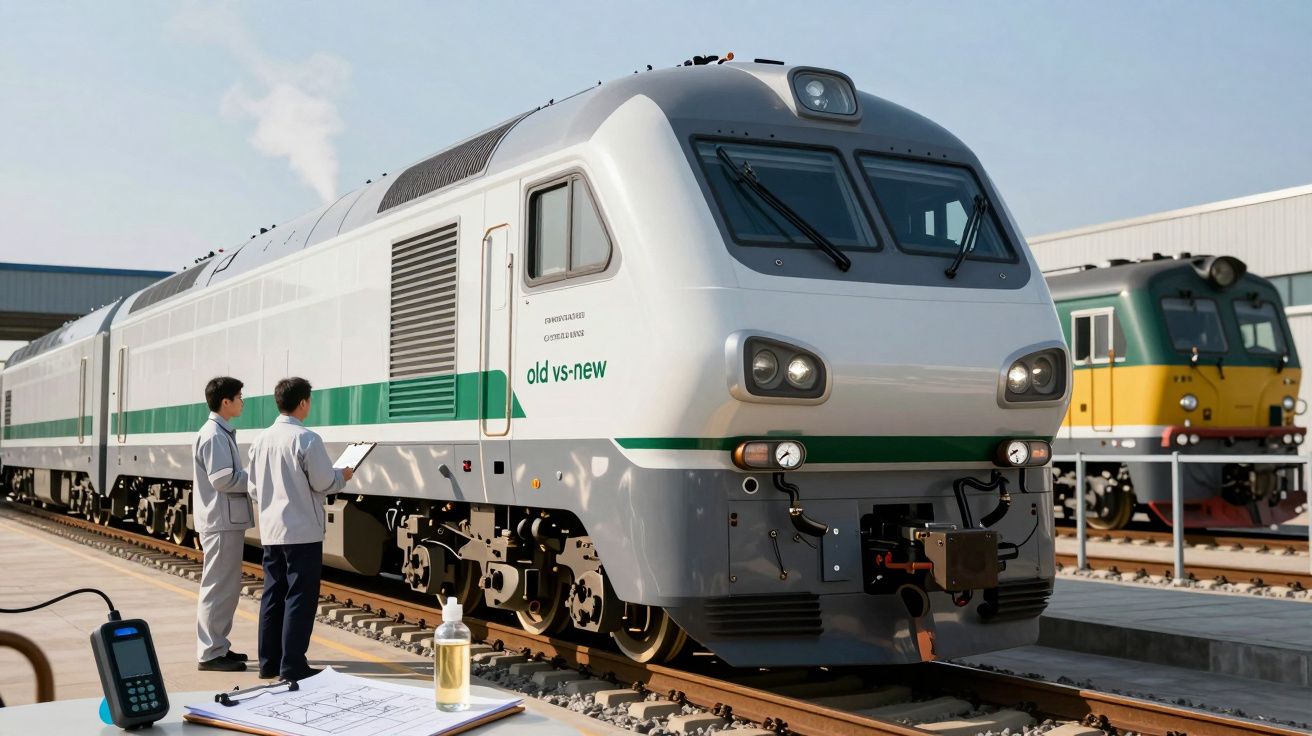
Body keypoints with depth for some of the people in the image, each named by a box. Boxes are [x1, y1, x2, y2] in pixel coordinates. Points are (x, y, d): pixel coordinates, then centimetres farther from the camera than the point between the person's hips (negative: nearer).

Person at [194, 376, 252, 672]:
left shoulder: (221, 433, 15)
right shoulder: (214, 435, -16)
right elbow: (223, 479, -22)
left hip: (227, 520, 10)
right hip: (221, 522, -10)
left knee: (227, 586, 15)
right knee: (218, 587, -6)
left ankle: (219, 647, 23)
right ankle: (210, 654, -1)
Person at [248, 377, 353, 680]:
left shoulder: (262, 440, 6)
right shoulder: (307, 440, -15)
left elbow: (254, 486, 13)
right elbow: (323, 485, -12)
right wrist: (342, 477, 8)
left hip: (271, 530, 7)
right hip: (302, 531, -7)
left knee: (273, 595, 13)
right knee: (300, 598, -1)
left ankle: (269, 661, 18)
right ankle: (292, 665, 0)